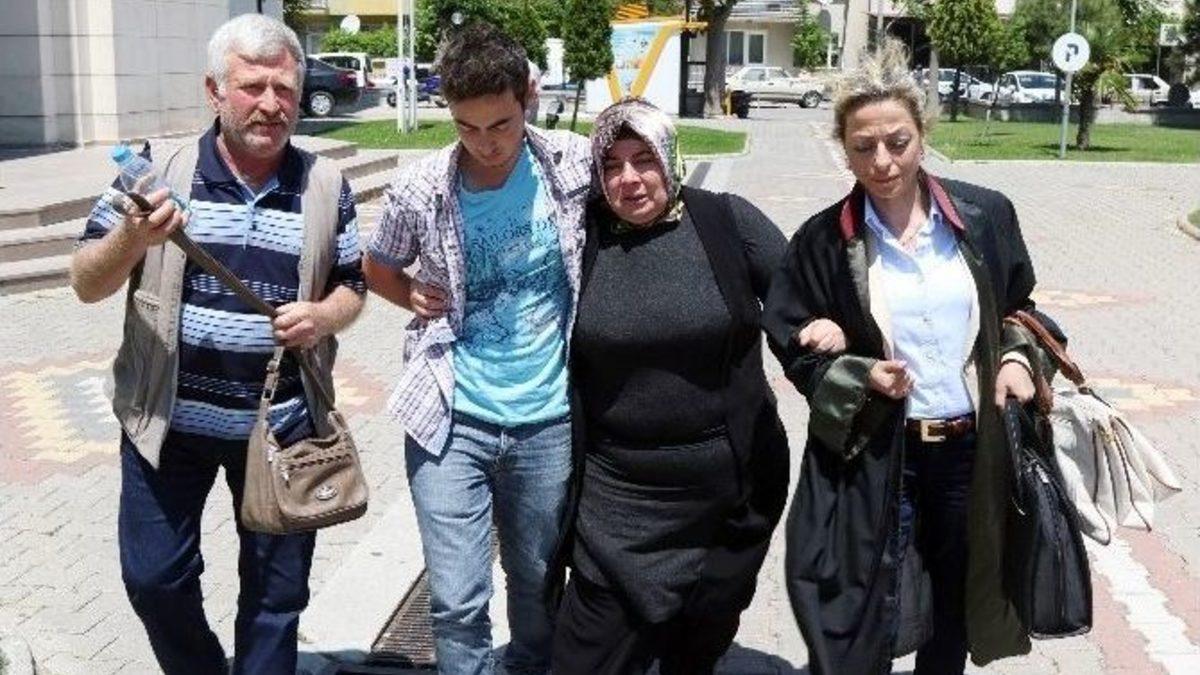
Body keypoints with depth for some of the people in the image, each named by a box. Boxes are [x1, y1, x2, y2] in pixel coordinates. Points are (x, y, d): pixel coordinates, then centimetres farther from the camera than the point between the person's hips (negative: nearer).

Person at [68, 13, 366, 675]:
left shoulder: (326, 186, -2)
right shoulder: (158, 171, -6)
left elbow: (352, 287, 8)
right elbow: (85, 285, -4)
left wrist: (325, 315, -15)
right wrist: (133, 237, -25)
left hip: (282, 424, 1)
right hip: (168, 418, 0)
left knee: (277, 589, 12)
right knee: (153, 577, 11)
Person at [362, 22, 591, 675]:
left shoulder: (574, 165, -8)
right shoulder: (419, 190, -7)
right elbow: (377, 269, 12)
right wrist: (415, 297, -6)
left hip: (548, 420, 1)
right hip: (452, 419, -1)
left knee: (537, 582, 19)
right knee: (456, 602, -1)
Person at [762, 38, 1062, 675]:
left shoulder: (985, 216, -3)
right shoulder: (823, 241, -7)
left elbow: (1019, 308, 12)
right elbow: (794, 346, -1)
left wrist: (1017, 358, -7)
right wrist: (860, 376, -17)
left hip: (974, 448, 2)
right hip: (871, 456, -2)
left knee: (956, 603, 19)